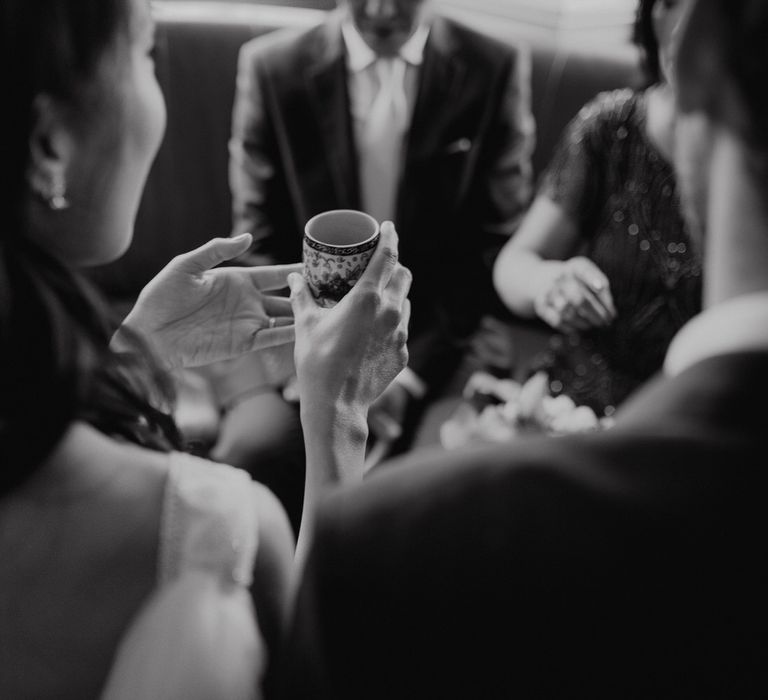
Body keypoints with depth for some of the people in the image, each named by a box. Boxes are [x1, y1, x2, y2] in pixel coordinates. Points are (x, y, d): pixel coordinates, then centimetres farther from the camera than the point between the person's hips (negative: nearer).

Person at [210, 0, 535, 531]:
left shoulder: (496, 71, -2)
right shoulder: (272, 68, -1)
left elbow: (501, 247, 0)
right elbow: (260, 242, 2)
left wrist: (410, 372, -10)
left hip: (436, 336, 0)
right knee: (253, 449, -26)